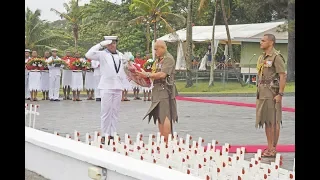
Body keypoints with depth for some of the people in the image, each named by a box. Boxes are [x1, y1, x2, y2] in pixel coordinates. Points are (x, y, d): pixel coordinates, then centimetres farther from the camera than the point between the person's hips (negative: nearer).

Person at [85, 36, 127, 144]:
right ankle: (105, 135, 3)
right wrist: (100, 44, -14)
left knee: (115, 112, 8)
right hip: (106, 86, -5)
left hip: (118, 87, 5)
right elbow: (88, 55, -16)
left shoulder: (120, 55, 15)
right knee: (106, 111, -2)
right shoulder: (102, 54, -1)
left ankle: (113, 134, 13)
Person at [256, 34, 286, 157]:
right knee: (266, 121, 12)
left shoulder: (276, 57, -11)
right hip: (262, 94, 9)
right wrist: (258, 94, 17)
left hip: (273, 95, -9)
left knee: (274, 121, -4)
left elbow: (282, 76, -15)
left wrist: (280, 94, -19)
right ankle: (269, 148, 19)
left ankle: (273, 149, 0)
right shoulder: (261, 58, 16)